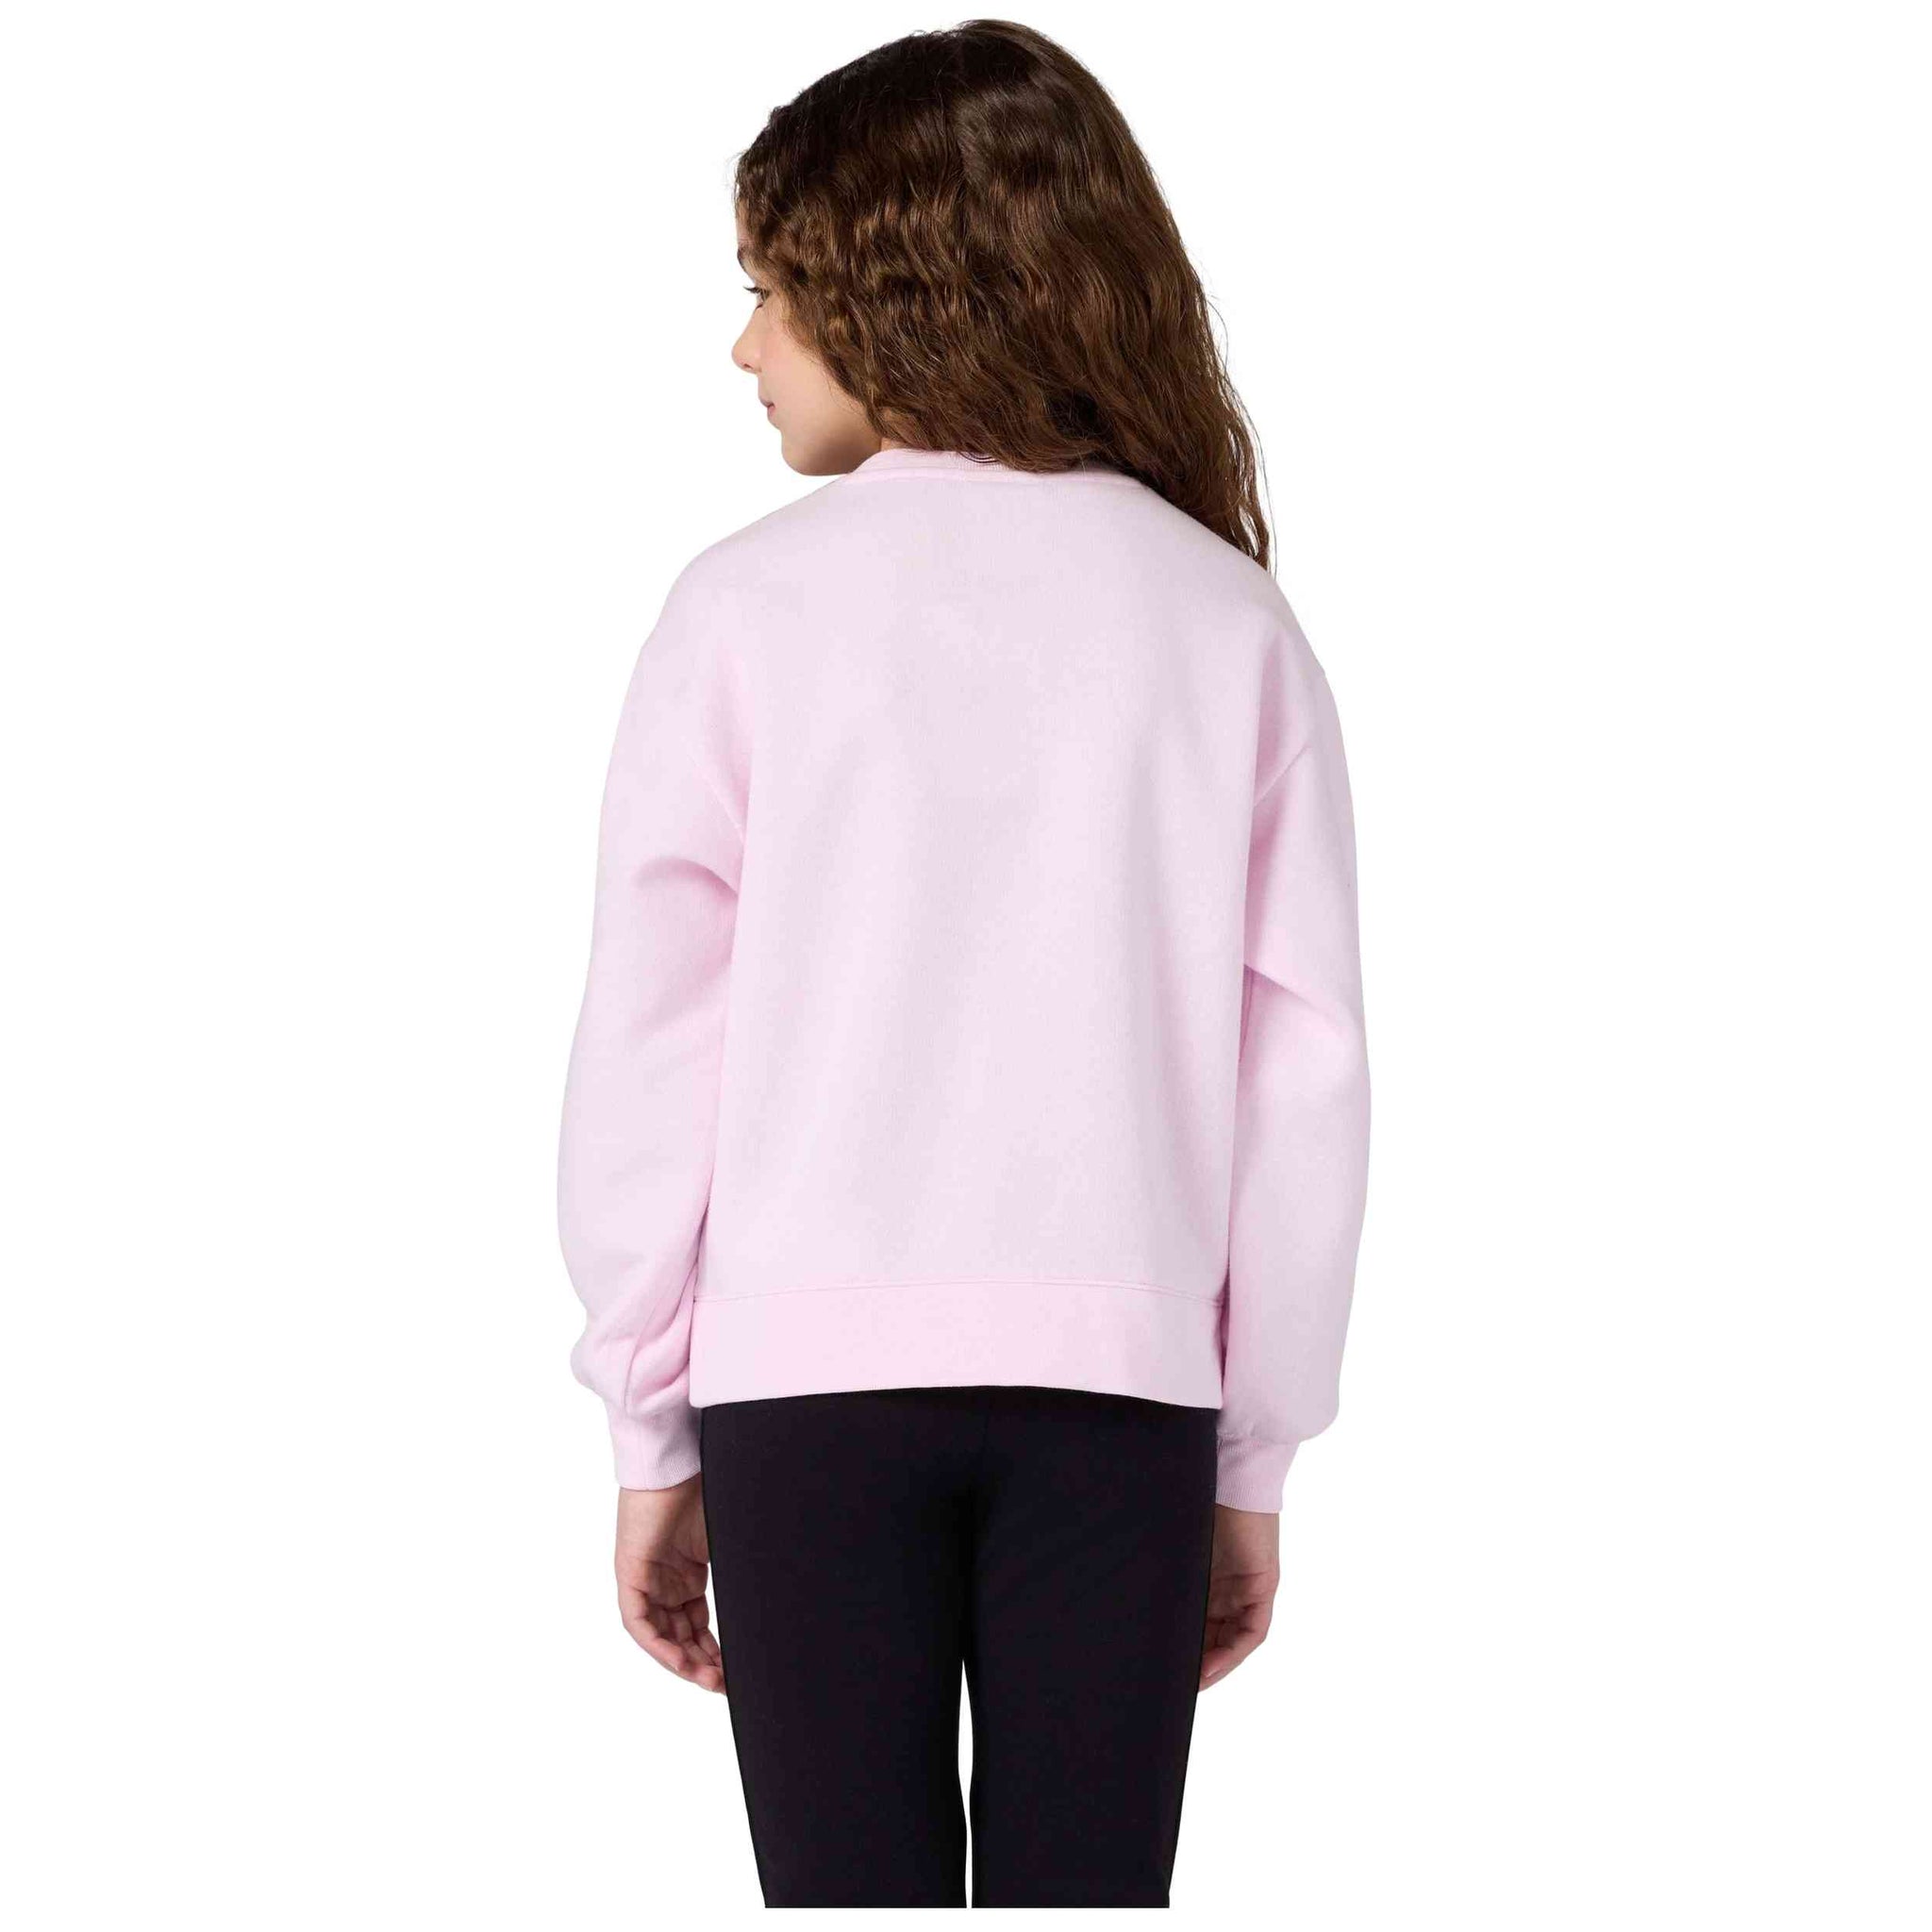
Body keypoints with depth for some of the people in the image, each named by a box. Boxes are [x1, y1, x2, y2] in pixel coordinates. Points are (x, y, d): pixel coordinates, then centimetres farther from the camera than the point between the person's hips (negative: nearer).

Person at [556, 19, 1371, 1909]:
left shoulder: (754, 605, -1)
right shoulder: (1227, 621, 4)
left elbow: (650, 1045, -1)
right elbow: (1303, 1071, 3)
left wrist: (650, 1433, 7)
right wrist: (1254, 1461, 11)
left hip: (812, 1370, -1)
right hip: (1121, 1377, 1)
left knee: (855, 1887, 4)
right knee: (1085, 1886, 7)